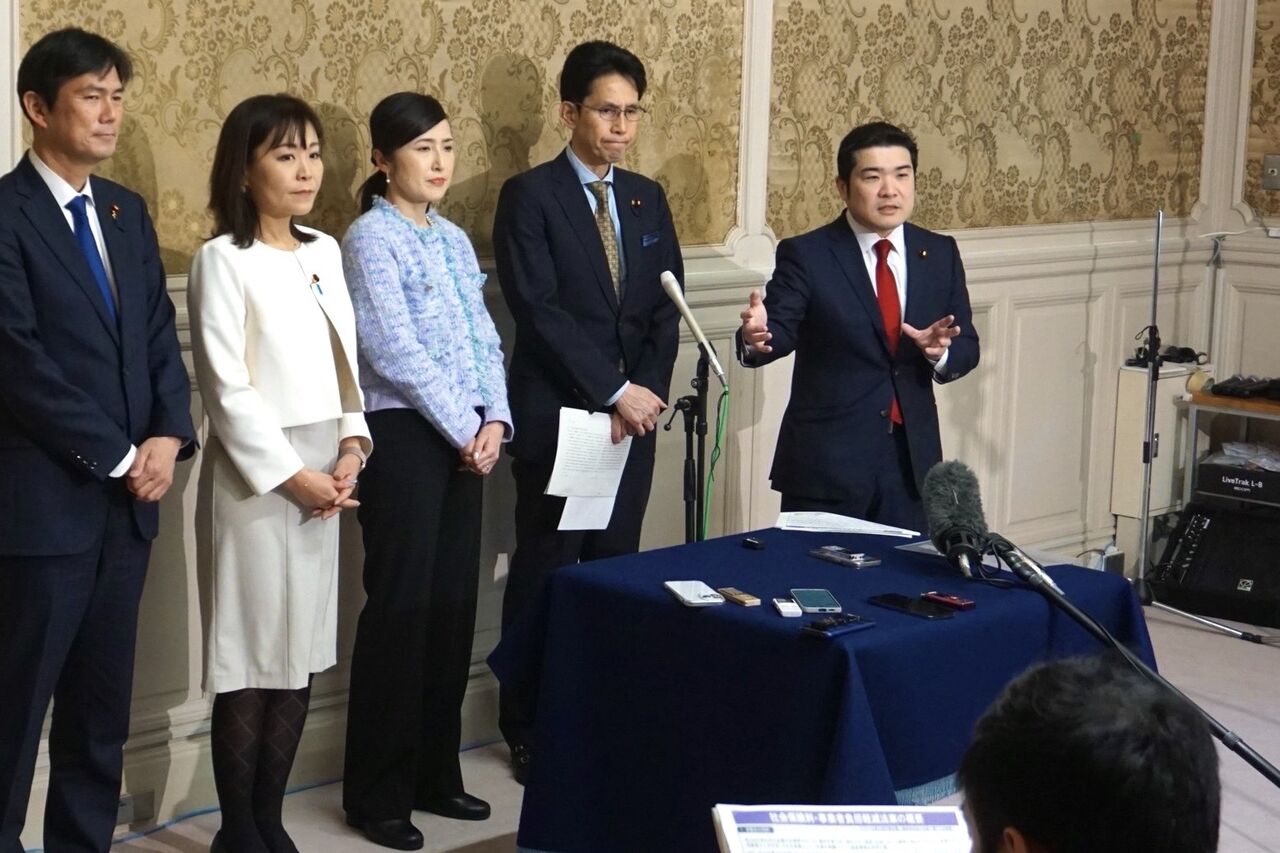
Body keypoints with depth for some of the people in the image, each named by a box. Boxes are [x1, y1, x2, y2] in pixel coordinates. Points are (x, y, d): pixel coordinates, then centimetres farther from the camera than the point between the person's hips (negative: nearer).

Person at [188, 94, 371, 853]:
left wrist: (352, 447, -1)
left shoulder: (326, 252, 11)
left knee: (303, 653, 10)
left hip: (324, 474, 6)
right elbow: (227, 387, -13)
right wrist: (289, 474, -14)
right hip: (257, 475, -6)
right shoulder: (224, 259, -8)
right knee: (252, 659, -2)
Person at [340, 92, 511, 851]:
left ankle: (435, 773, 21)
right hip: (404, 435, -7)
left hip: (467, 438, 7)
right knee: (402, 606, -3)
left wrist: (495, 420, -3)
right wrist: (465, 428, -13)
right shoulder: (371, 238, -8)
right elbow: (395, 352, -16)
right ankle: (378, 792, 7)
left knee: (455, 603, 10)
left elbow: (485, 339, 12)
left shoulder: (455, 239, 14)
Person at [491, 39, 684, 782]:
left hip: (635, 413, 5)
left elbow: (667, 308, 10)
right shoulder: (530, 196, -5)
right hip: (557, 417, -5)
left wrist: (648, 392, -5)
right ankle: (531, 732, 12)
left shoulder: (648, 198, 12)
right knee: (545, 574, 1)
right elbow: (540, 311, -14)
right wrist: (615, 391, -16)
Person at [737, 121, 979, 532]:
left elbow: (966, 346, 8)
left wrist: (941, 352, -14)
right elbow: (779, 329, -16)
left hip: (912, 457, 4)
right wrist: (756, 337, -39)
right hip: (826, 460, -4)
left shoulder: (940, 253, 7)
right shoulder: (806, 255, -5)